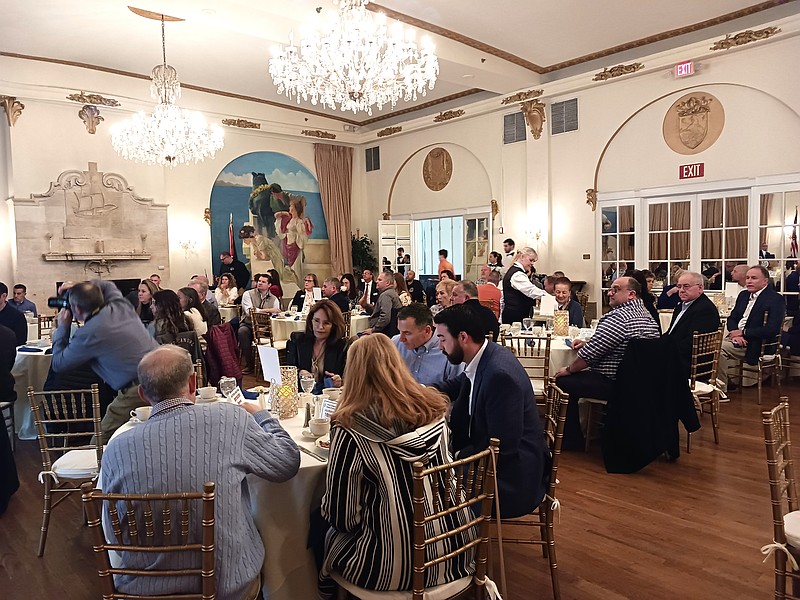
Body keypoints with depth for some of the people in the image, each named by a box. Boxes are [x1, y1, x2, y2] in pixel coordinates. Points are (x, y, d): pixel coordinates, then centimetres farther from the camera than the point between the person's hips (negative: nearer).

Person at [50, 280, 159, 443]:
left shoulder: (88, 334, -9)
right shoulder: (121, 305, 9)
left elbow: (58, 364, 9)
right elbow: (108, 286, 36)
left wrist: (62, 327, 17)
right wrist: (78, 287, 29)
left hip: (138, 391, -8)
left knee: (100, 444, 4)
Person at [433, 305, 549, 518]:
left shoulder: (500, 375, -30)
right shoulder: (481, 360, -2)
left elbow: (502, 446, -27)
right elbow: (454, 387, 19)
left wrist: (459, 456, -17)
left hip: (510, 475, -9)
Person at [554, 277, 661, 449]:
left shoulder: (618, 317, -21)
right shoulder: (646, 315, 12)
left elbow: (590, 353, -20)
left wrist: (569, 369, -3)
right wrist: (587, 343, 12)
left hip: (612, 383, -11)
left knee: (563, 381, -1)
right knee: (577, 377, 23)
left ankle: (573, 441, 9)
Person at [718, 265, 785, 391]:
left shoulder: (776, 299, -9)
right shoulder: (743, 295, 15)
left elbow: (772, 329, -19)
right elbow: (732, 319, 13)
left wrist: (742, 333, -17)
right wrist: (735, 334, -8)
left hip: (755, 346, -7)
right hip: (737, 338, 7)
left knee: (720, 348, -25)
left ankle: (721, 388, -13)